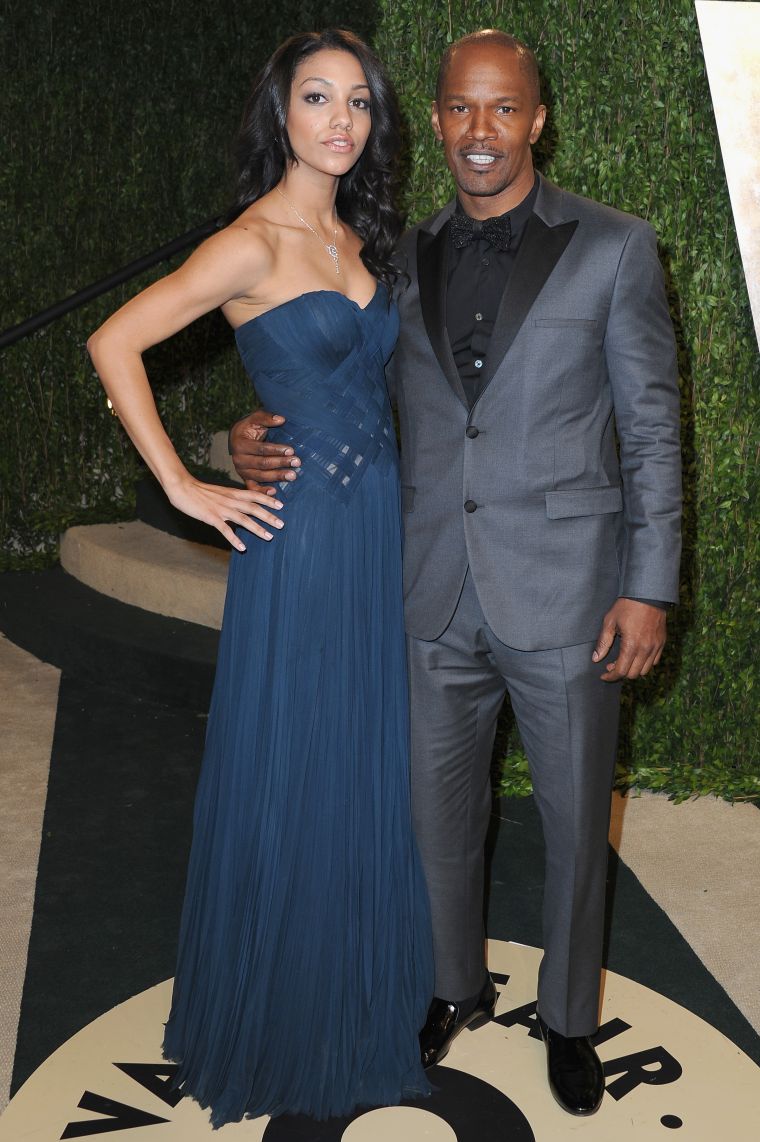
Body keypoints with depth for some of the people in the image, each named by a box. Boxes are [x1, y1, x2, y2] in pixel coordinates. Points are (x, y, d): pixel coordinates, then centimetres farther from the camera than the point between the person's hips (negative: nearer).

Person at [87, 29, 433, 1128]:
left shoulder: (360, 237, 12)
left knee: (371, 769, 16)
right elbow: (114, 343, -14)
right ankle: (279, 1027, 27)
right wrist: (183, 488, -13)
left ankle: (366, 998, 36)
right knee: (292, 778, 5)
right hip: (301, 533, -7)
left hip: (381, 525, 7)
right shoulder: (253, 244, -11)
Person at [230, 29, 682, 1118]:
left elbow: (652, 428, -2)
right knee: (439, 818, 17)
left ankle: (568, 1017, 37)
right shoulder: (403, 260, 8)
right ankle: (456, 988, 43)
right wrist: (264, 437, -6)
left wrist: (649, 587, -7)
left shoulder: (614, 248, -2)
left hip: (564, 598, -3)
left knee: (574, 825, 12)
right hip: (435, 599, 3)